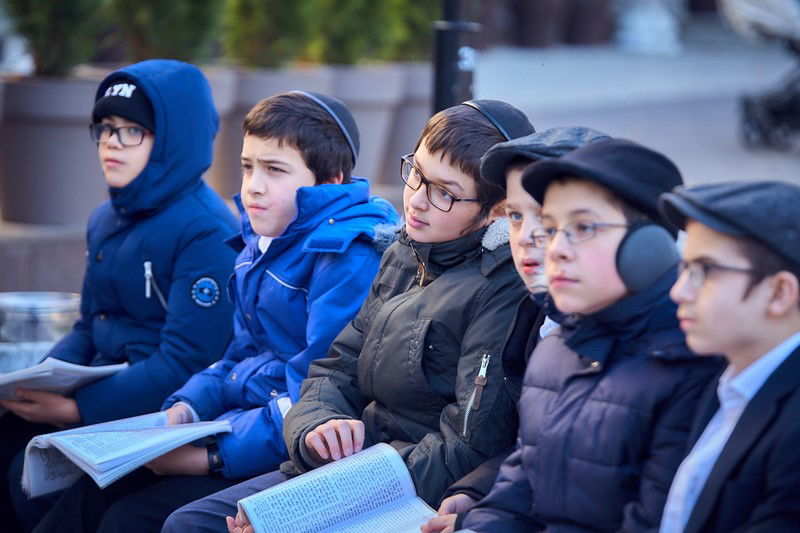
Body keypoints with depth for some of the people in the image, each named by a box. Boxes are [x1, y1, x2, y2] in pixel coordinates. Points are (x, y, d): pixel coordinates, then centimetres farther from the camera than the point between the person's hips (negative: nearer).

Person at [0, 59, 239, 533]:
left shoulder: (206, 234, -13)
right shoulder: (105, 221, 13)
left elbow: (186, 362, -19)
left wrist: (77, 408, -23)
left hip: (165, 408, -8)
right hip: (105, 388, 8)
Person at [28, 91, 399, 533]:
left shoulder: (348, 256, -18)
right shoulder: (262, 242, 13)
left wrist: (213, 456, -23)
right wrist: (182, 411, -1)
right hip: (236, 420, 9)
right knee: (90, 495, -5)